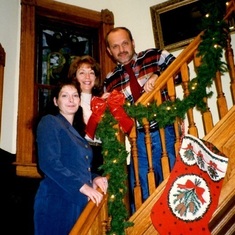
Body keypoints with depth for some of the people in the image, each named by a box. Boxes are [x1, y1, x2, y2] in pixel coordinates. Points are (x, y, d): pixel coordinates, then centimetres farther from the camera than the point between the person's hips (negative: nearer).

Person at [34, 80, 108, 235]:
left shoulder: (75, 132, 20)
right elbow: (49, 163, -17)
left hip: (78, 202, 8)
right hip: (56, 202, -7)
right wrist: (82, 186, -18)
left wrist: (94, 178, 4)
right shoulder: (49, 122, -3)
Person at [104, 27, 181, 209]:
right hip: (139, 139, 3)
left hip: (166, 132, -2)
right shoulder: (110, 81, 12)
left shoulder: (154, 56, 5)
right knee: (142, 195, 8)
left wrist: (157, 75, -18)